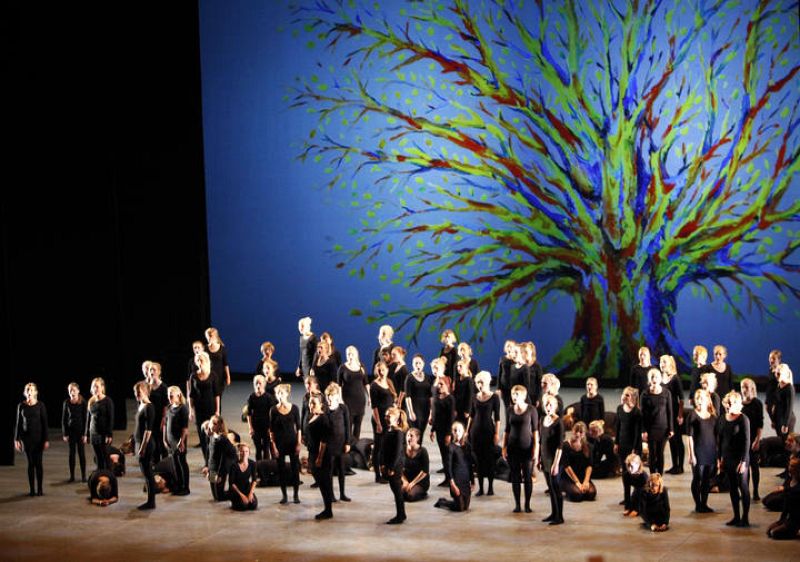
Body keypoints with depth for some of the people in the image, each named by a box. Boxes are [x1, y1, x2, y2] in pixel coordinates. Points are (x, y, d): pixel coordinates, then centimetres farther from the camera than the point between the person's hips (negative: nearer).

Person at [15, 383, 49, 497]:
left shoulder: (40, 405, -3)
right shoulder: (21, 406, 1)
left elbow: (45, 423, -3)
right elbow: (18, 423, 4)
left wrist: (46, 440, -6)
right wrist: (16, 439, 0)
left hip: (38, 437, -1)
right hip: (26, 437, 1)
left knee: (38, 463, 1)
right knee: (30, 463, 4)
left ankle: (40, 488, 9)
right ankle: (32, 489, 7)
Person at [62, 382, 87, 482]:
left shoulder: (83, 402, -5)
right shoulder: (66, 403, 1)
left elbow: (85, 418, -4)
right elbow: (64, 419, 4)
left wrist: (85, 433, -8)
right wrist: (64, 434, 0)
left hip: (80, 430, -2)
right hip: (70, 430, 2)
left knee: (81, 452, 2)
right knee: (72, 453, 6)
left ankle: (83, 475, 9)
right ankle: (72, 475, 12)